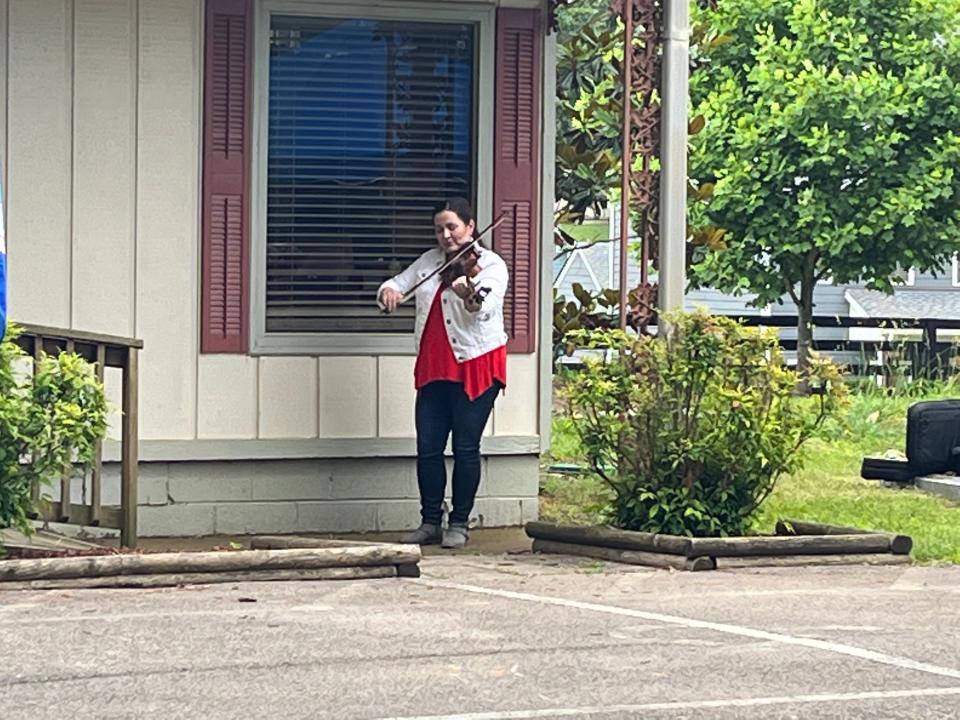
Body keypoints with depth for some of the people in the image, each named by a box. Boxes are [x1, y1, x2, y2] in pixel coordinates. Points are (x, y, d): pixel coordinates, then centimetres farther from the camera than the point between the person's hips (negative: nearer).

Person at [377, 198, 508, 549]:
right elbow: (396, 284, 16)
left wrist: (471, 297, -44)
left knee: (466, 447, -1)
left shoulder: (491, 265, -5)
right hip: (434, 368, 5)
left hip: (476, 365, -5)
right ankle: (430, 522, 10)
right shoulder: (429, 262, 13)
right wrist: (389, 291, -9)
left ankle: (459, 524, 7)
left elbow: (484, 310, -21)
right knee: (428, 447, 3)